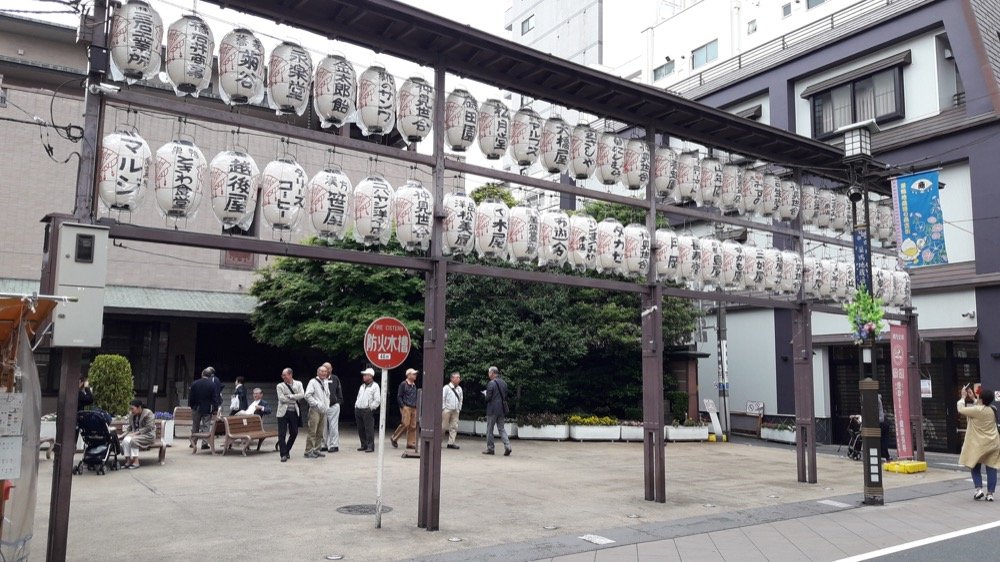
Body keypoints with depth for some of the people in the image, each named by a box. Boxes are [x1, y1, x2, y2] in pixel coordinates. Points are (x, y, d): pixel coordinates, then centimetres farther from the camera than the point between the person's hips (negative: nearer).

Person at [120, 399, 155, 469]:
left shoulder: (148, 413, -12)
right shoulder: (131, 414, 9)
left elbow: (148, 428, -18)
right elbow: (129, 427, 15)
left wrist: (137, 433, -23)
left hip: (148, 435, -6)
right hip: (135, 434, 6)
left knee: (133, 440, -33)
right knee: (125, 440, -26)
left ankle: (136, 462, -27)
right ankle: (128, 461, -25)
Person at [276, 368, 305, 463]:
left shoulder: (298, 384, 7)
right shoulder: (280, 386, 2)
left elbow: (302, 395, -8)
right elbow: (281, 398, -11)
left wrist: (290, 396, -14)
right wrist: (295, 398, -6)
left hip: (294, 412, 2)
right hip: (283, 412, -2)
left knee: (294, 433, 8)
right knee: (282, 434, -5)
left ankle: (287, 450, 27)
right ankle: (284, 454, 2)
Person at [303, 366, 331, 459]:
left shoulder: (325, 383, 17)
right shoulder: (313, 382, -6)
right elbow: (307, 395, -14)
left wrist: (327, 406, 13)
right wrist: (317, 404, -17)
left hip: (323, 411, 7)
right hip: (315, 410, -7)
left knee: (320, 433, 9)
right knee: (312, 432, -9)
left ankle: (316, 450, 16)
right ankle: (309, 451, -6)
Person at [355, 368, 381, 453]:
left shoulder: (375, 386, -3)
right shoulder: (362, 386, 19)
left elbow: (378, 400, -8)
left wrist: (370, 408, -12)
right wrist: (356, 406, 12)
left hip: (367, 411, -7)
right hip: (358, 410, 7)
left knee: (369, 429, -8)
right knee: (360, 429, 8)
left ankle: (370, 446, -5)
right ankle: (364, 445, 17)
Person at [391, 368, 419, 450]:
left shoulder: (414, 385, 17)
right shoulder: (403, 384, -4)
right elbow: (399, 396, -6)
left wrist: (416, 406, 13)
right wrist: (403, 406, -13)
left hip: (414, 408, 7)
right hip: (406, 407, -7)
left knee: (413, 426, 3)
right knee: (405, 424, -11)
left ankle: (411, 443, 7)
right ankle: (394, 438, 6)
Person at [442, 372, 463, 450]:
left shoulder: (459, 389, 11)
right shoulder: (446, 387, -5)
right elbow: (442, 398, -5)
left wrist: (459, 408, 10)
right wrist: (443, 408, -8)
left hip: (456, 411, 5)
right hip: (447, 410, -5)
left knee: (454, 427, 0)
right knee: (443, 426, -1)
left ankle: (451, 443, 3)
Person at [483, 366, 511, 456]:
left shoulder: (491, 383, -13)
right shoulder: (504, 383, 8)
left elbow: (488, 397, -14)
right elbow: (506, 396, 13)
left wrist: (486, 398, 6)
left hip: (492, 410, -6)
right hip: (502, 409, 6)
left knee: (489, 429, 6)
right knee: (501, 428, 11)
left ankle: (490, 448, 10)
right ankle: (507, 446, -5)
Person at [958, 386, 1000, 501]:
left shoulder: (976, 410, -19)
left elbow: (961, 409, -7)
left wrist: (963, 397, 5)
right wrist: (973, 399, 23)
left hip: (978, 444, -5)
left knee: (975, 467, 12)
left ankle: (979, 489, -1)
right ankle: (990, 493, 5)